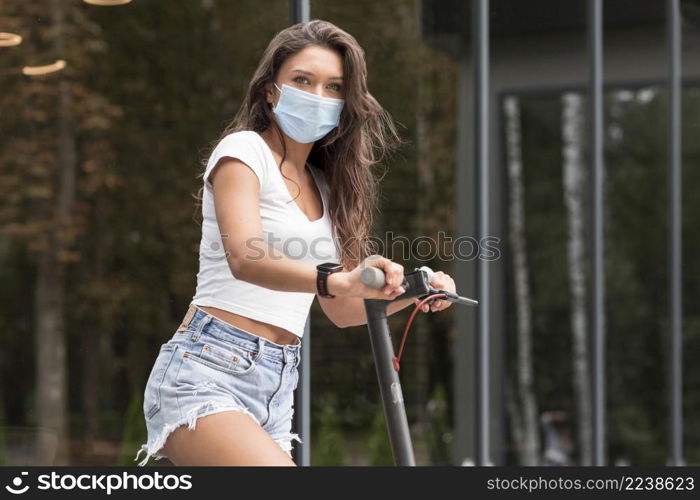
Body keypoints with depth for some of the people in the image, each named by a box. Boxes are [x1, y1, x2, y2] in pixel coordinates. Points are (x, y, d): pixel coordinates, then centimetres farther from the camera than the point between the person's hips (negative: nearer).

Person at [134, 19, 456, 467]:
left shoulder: (324, 186, 20)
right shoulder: (244, 150, -3)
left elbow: (340, 310, 22)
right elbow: (244, 258, -22)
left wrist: (412, 291, 3)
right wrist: (336, 280, -39)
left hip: (275, 393, 8)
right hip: (206, 374, -8)